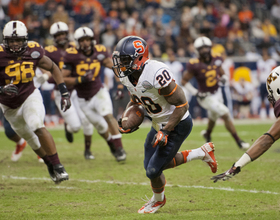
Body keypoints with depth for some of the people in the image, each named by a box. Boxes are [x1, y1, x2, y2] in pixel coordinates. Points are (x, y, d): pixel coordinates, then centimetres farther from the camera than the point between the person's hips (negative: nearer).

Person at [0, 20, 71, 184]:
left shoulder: (34, 52, -13)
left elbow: (53, 68, 4)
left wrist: (64, 92, -2)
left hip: (30, 97, -1)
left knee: (38, 127, -26)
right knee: (32, 140, 12)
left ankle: (58, 166, -21)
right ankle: (51, 165, 35)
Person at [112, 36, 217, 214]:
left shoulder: (156, 73, -33)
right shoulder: (127, 75, -6)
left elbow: (182, 105, -27)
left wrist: (165, 131, -27)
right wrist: (126, 120, -3)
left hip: (177, 124, -9)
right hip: (159, 123, 9)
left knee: (153, 170, -6)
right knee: (155, 163, 17)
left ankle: (158, 200, 29)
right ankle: (202, 153, 29)